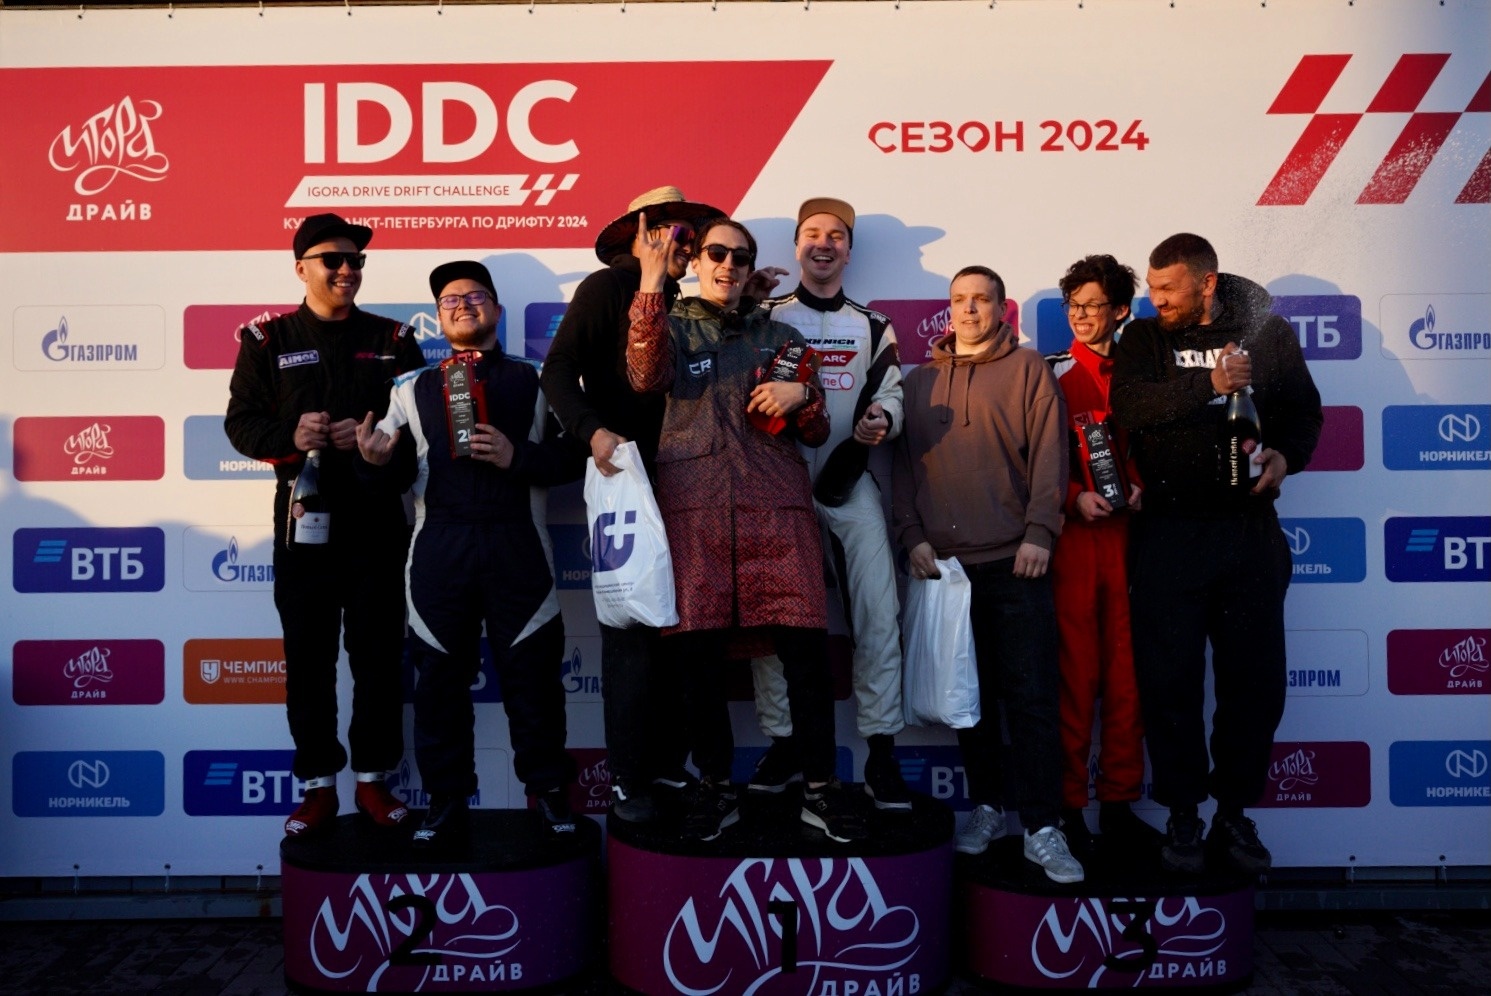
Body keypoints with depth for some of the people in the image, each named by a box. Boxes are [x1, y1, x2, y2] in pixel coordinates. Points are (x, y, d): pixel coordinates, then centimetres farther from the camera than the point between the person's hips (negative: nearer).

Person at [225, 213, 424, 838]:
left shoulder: (392, 340, 9)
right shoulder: (268, 341, 7)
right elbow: (241, 422, 4)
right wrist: (290, 437, -16)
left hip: (377, 521, 1)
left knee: (378, 653, 5)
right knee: (308, 656, 4)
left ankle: (374, 780, 18)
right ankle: (318, 786, 16)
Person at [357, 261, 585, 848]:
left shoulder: (535, 382, 11)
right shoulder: (412, 389, 17)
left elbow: (572, 457, 2)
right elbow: (401, 474, 9)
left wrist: (518, 456, -13)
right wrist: (378, 460, -12)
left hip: (517, 550, -2)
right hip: (440, 551, 2)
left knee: (532, 675, 3)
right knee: (441, 678, 4)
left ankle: (548, 791, 16)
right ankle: (446, 800, 15)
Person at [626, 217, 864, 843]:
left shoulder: (779, 336, 20)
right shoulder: (673, 324, 16)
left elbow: (817, 434, 18)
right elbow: (646, 377, -9)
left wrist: (802, 393, -3)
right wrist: (651, 282, -13)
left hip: (776, 504, 1)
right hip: (693, 505, -1)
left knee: (805, 645, -6)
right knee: (698, 650, 0)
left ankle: (820, 789, 7)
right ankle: (715, 787, 16)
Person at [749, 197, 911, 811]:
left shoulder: (872, 328, 15)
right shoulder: (765, 318, 9)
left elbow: (890, 396, 9)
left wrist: (881, 422, -13)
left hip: (850, 484, 1)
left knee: (877, 611, -7)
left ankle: (881, 751, 1)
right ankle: (782, 745, 13)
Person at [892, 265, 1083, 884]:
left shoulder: (1028, 370, 6)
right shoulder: (921, 381, 14)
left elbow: (1049, 455, -2)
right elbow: (902, 462, 11)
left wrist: (1039, 532, -12)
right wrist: (912, 535, 0)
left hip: (1014, 560, -3)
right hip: (945, 561, 3)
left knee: (1031, 695, -3)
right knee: (971, 693, 10)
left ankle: (1041, 828, 2)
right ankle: (985, 808, 23)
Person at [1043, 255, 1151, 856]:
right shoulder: (1051, 374, 5)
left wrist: (1139, 486, -3)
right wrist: (1074, 496, -12)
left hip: (1126, 531, 3)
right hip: (1072, 534, -3)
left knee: (1126, 671, 4)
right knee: (1074, 671, -2)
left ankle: (1118, 803, 15)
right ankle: (1067, 806, 8)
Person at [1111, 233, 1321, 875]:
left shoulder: (1267, 332, 8)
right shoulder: (1144, 339, 5)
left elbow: (1304, 409, 9)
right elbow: (1130, 405, -13)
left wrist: (1286, 455, -11)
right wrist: (1208, 385, -23)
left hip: (1249, 530, 1)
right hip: (1168, 534, -1)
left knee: (1255, 678, 6)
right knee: (1170, 679, 3)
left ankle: (1234, 811, 23)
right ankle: (1183, 815, 18)